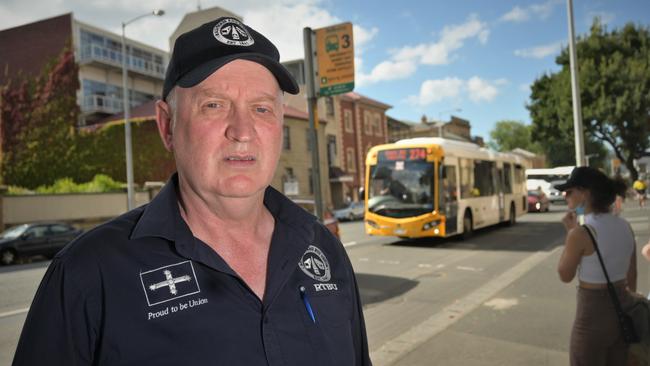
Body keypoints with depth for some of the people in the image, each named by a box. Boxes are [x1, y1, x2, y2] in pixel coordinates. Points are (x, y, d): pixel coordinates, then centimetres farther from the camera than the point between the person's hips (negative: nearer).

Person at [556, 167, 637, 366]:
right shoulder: (625, 226, 1)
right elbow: (632, 275, 11)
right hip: (623, 310, 7)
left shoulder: (580, 233, -22)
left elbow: (565, 276, -8)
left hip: (593, 315, -7)